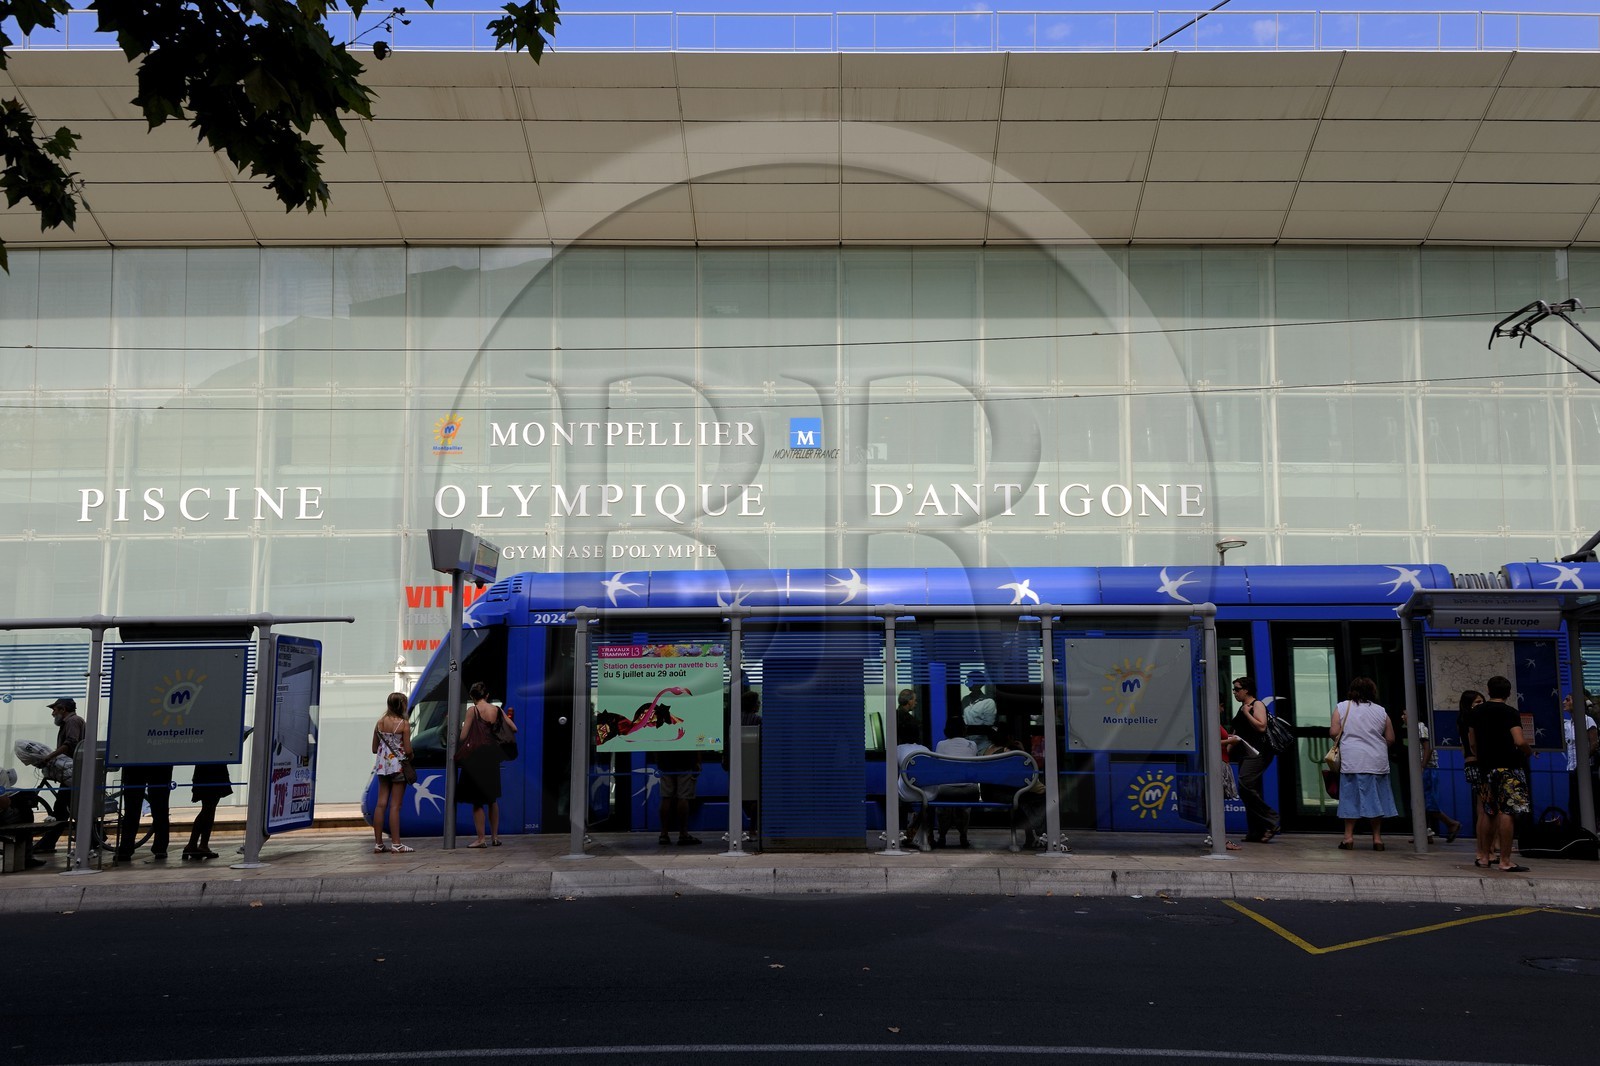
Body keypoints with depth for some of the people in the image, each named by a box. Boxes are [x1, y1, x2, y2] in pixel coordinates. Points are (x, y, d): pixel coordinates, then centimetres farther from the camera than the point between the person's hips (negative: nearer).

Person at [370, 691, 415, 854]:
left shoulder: (380, 722, 5)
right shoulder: (404, 723, -10)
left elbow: (374, 749, 9)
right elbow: (408, 749, -13)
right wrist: (410, 756, 8)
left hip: (382, 765, 5)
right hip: (398, 766, -5)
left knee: (380, 804, 7)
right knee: (395, 806, -3)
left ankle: (378, 843, 9)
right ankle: (396, 844, -1)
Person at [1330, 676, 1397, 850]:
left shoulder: (1342, 707, 3)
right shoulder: (1381, 711, 8)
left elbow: (1333, 732, -3)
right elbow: (1390, 739, 8)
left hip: (1352, 760, -1)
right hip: (1377, 762, 2)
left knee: (1351, 797, 3)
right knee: (1375, 797, 8)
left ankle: (1348, 836, 0)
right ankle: (1377, 838, 10)